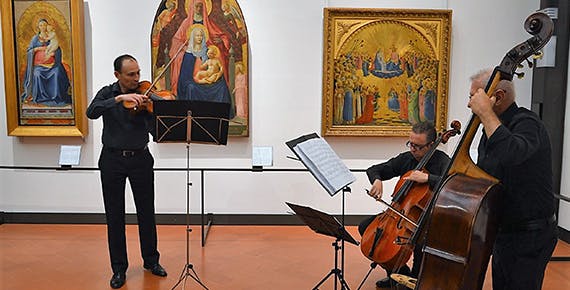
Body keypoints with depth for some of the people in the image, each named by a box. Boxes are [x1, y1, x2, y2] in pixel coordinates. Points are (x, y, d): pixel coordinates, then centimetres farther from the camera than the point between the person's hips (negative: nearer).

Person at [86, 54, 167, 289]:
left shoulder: (144, 96, -1)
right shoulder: (107, 93, 1)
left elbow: (154, 129, -11)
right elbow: (91, 112, -20)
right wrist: (119, 98, -31)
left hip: (140, 158, 0)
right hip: (112, 160, 0)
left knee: (146, 212, 8)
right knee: (115, 215, 5)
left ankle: (151, 260, 26)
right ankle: (119, 268, 18)